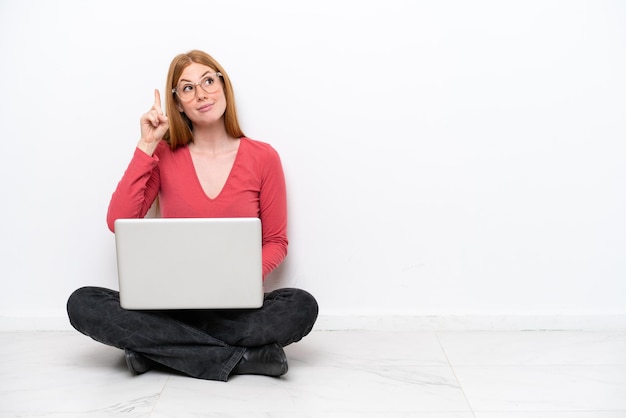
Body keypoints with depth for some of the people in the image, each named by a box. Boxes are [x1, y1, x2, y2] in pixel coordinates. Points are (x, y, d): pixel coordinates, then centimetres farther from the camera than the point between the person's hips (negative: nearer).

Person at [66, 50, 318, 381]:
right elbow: (118, 223, -9)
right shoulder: (164, 156, 3)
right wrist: (146, 146, -9)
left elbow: (276, 242, 5)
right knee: (83, 304, -26)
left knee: (302, 306, -30)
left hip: (236, 308, -1)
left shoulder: (262, 157, 1)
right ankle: (242, 358, -26)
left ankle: (158, 347, -20)